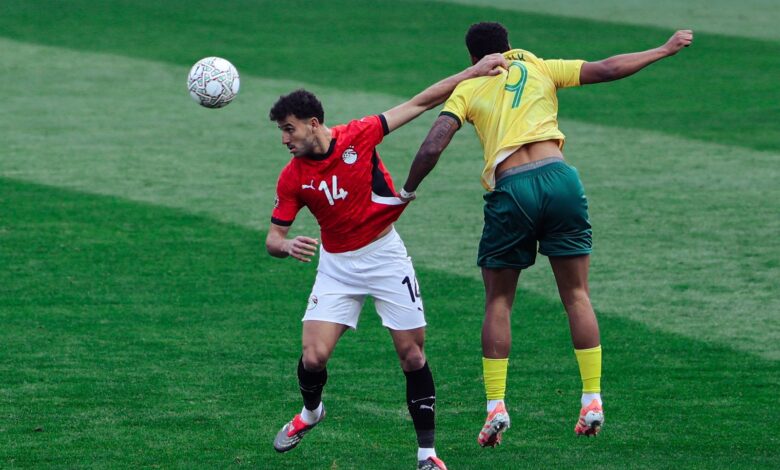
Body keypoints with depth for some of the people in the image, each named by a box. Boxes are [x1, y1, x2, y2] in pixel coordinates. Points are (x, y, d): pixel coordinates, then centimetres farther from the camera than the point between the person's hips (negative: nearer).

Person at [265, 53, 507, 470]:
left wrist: (475, 72, -11)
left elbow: (419, 104, -7)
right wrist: (286, 245, -29)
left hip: (385, 255, -1)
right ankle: (310, 412, 25)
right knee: (314, 357, -9)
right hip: (337, 265, 1)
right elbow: (273, 237, -4)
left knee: (412, 356, -1)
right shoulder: (293, 178, -8)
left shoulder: (358, 136, -13)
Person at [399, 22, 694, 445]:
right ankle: (592, 400, 5)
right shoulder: (539, 70, 17)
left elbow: (432, 148, 0)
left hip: (509, 189, -1)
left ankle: (496, 406, 4)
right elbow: (608, 69, 16)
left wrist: (407, 191, 14)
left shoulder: (467, 89, 12)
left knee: (497, 302, 12)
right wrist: (665, 50, 26)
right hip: (559, 178, 1)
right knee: (576, 296, 10)